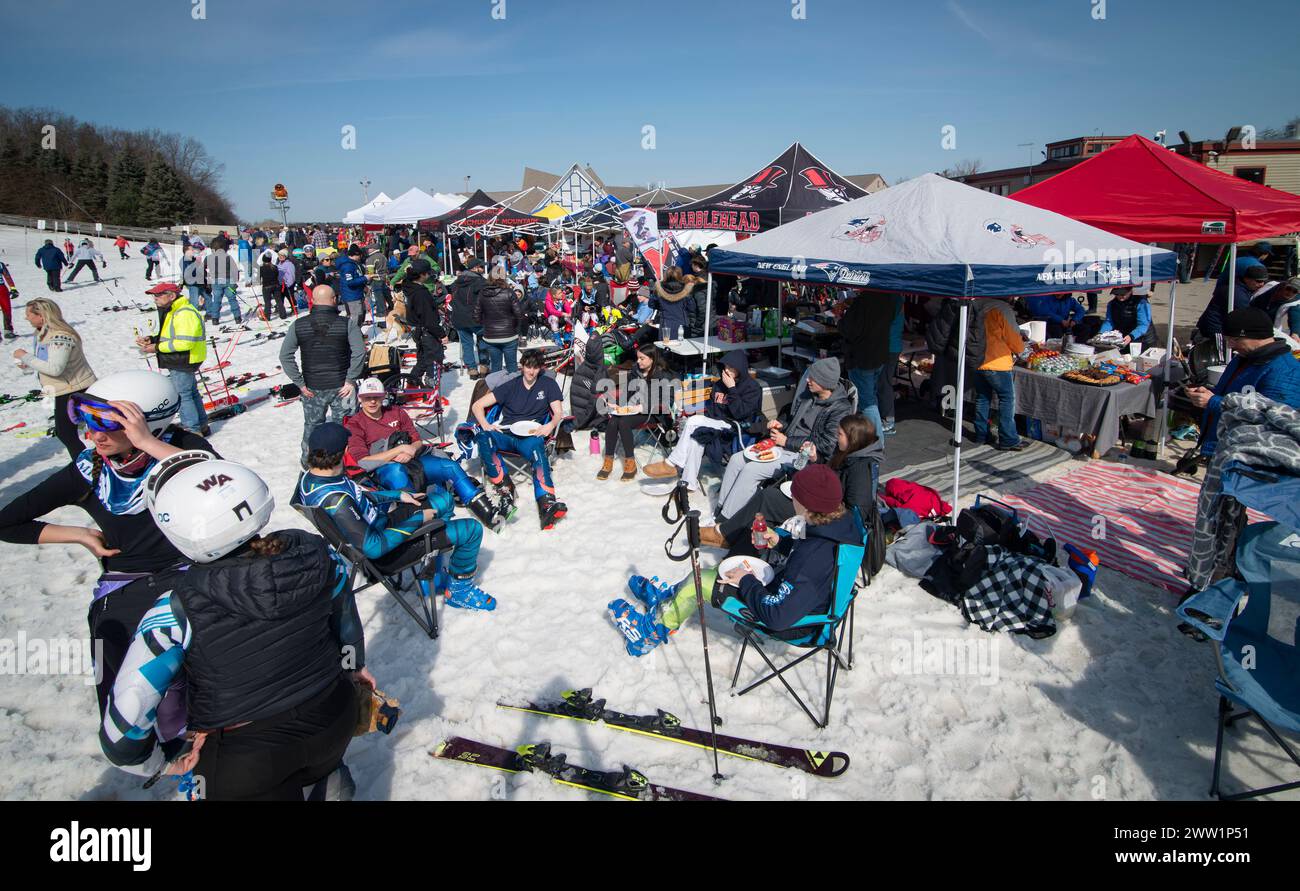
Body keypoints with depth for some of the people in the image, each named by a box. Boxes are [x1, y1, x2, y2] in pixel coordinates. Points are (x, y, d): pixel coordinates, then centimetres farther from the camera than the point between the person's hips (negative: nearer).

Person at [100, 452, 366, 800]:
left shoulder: (179, 609, -25)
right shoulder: (312, 555, -17)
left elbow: (121, 734, -19)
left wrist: (163, 761, 1)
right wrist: (354, 665, 21)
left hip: (244, 761, -5)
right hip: (334, 721, 5)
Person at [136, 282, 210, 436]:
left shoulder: (185, 313, -21)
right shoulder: (171, 311, 14)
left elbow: (184, 342, -27)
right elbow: (169, 336, 21)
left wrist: (158, 348, -20)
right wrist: (151, 340, 4)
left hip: (184, 362, -11)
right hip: (180, 361, 11)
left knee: (182, 395, -4)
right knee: (191, 393, 17)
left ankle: (192, 430, 4)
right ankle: (201, 426, 28)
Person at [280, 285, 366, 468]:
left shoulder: (298, 325, -4)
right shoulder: (348, 323, -10)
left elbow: (285, 356, -5)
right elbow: (359, 353, -17)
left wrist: (300, 383, -2)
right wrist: (350, 381, -11)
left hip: (312, 388, 2)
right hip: (341, 386, -2)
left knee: (312, 425, 20)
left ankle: (308, 462, 34)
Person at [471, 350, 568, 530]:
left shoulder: (548, 384, 16)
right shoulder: (511, 386, 16)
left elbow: (558, 413, 7)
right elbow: (477, 405, 12)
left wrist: (550, 425, -16)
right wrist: (485, 425, -8)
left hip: (531, 436, -2)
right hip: (505, 434, 2)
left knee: (537, 448, -38)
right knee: (483, 436, -32)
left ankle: (547, 505, -57)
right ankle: (505, 486, -32)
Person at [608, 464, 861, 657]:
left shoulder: (812, 559, -38)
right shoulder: (844, 520, -12)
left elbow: (777, 616, -34)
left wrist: (747, 582, -20)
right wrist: (781, 542, -1)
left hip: (790, 624, -8)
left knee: (700, 581, -2)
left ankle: (652, 629, 22)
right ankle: (670, 595, 36)